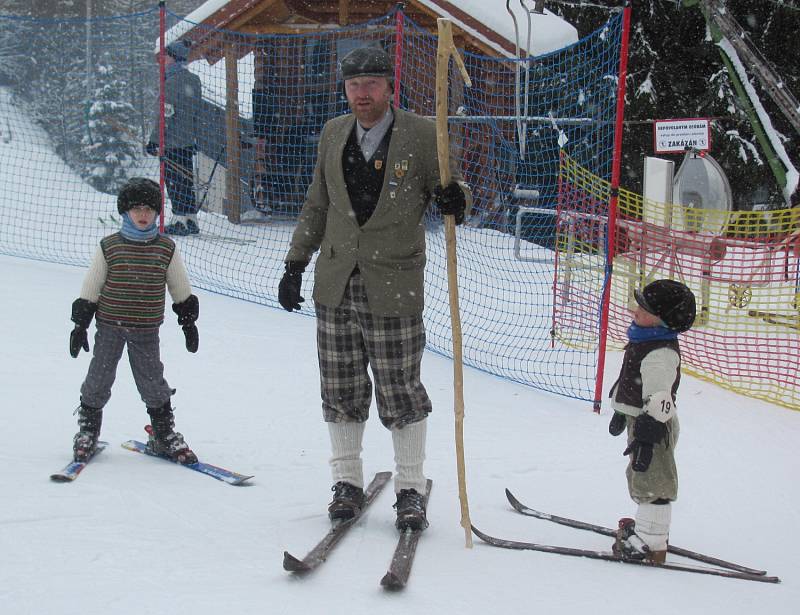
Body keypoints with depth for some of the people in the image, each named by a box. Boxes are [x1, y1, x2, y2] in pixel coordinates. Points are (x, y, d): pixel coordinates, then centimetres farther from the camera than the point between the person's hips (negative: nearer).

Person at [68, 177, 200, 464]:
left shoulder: (166, 249, 0)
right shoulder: (109, 247, -4)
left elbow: (181, 289, 11)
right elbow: (89, 289, 1)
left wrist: (188, 320, 14)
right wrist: (80, 324, 1)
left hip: (146, 331, 1)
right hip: (109, 326, 0)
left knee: (152, 382, 4)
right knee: (99, 379, 6)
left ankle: (165, 434, 19)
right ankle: (87, 430, 24)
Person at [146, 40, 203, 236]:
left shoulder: (171, 81, -16)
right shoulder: (194, 80, 9)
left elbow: (165, 114, -18)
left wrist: (154, 140, -13)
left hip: (172, 141, -8)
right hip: (189, 140, 8)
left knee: (174, 181, -2)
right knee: (186, 180, 13)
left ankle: (179, 220, -2)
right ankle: (191, 219, 16)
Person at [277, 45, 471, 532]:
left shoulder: (422, 136, -3)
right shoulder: (333, 134, 10)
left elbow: (455, 191, 3)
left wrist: (455, 201, -22)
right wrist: (296, 264, 16)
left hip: (394, 286, -4)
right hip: (336, 285, 4)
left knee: (400, 391, 1)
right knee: (341, 390, 9)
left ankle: (411, 489, 15)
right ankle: (348, 482, 23)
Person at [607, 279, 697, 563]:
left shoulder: (661, 354, -27)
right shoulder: (644, 339, 7)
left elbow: (658, 399, -31)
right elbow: (629, 379, 21)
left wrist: (646, 438, -32)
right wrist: (620, 412, 31)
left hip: (653, 425, -11)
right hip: (640, 418, 11)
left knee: (651, 480, -4)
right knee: (640, 476, 24)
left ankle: (651, 543, 4)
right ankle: (648, 525, 41)